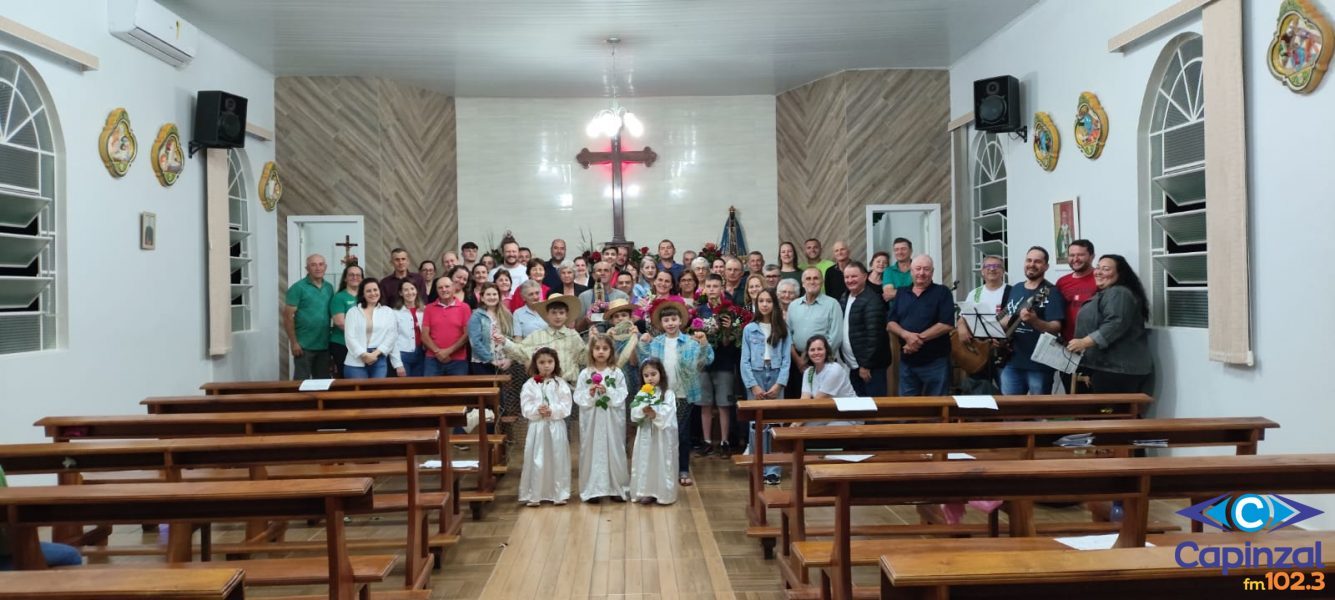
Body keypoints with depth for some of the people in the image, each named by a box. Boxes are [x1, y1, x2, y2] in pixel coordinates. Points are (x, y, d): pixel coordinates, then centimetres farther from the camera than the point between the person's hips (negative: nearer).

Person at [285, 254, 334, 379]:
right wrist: (293, 342, -14)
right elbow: (288, 317, -10)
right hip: (304, 345, -5)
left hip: (324, 345, 5)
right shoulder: (298, 288, -7)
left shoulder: (329, 288, 9)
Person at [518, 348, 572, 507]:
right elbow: (526, 407, -4)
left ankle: (559, 494, 14)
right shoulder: (530, 384, 1)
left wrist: (552, 411, -18)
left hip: (556, 427, 1)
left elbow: (566, 407, -4)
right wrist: (537, 411, -20)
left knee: (557, 459, 5)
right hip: (537, 426, 0)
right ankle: (534, 495, 9)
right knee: (536, 461, 2)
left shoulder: (560, 383, 2)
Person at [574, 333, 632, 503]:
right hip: (592, 419, 0)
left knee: (614, 450, 6)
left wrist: (607, 391, -20)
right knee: (592, 450, 4)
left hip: (612, 420, 0)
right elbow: (578, 397, -3)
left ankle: (617, 488, 17)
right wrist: (590, 393, -19)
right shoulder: (585, 374, 1)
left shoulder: (617, 372, 0)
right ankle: (592, 489, 13)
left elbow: (622, 395, -7)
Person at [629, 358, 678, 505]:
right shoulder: (641, 394, 6)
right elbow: (634, 413, -4)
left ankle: (663, 493, 10)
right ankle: (646, 492, 14)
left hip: (662, 435, -4)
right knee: (645, 462, 6)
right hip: (645, 434, 4)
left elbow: (668, 412, -16)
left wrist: (654, 413, -26)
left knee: (662, 463, 2)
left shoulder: (668, 393, -6)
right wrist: (643, 410, -22)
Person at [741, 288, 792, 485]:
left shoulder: (783, 328, 5)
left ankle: (773, 470, 0)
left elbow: (786, 359, 1)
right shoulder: (749, 329, 4)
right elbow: (745, 360, 1)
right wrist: (753, 386, -7)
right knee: (756, 423, -1)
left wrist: (779, 384, -8)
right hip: (755, 376, 0)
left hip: (776, 376, 0)